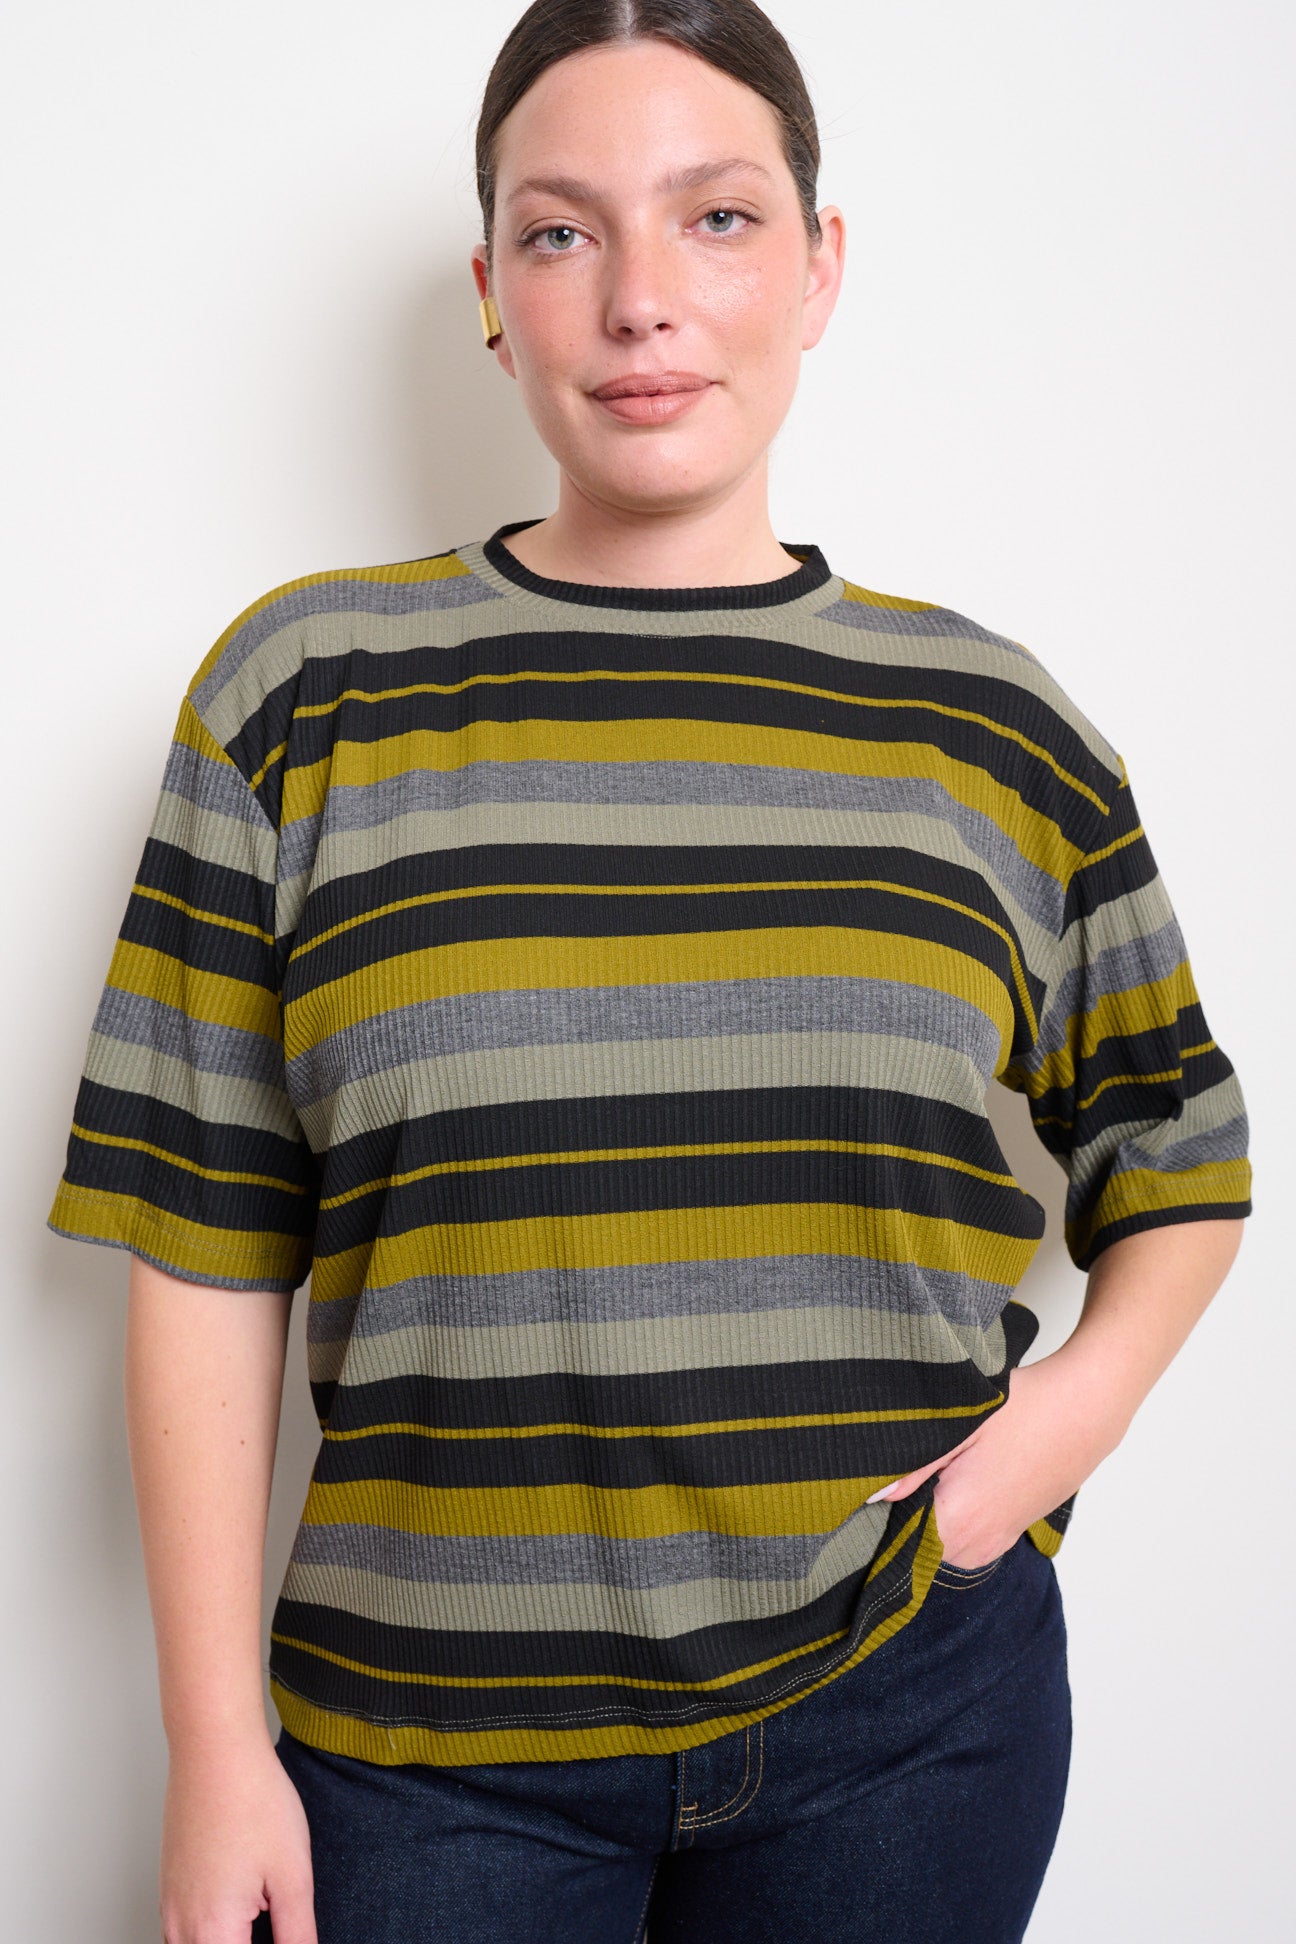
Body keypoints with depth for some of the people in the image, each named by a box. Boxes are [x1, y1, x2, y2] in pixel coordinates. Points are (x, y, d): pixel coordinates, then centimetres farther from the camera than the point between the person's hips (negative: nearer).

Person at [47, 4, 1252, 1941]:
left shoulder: (995, 726, 1)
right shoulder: (304, 690, -3)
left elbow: (1179, 1157, 13)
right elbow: (207, 1258, -3)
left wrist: (1080, 1397, -6)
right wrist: (218, 1750, -2)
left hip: (909, 1708, 2)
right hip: (432, 1744, -1)